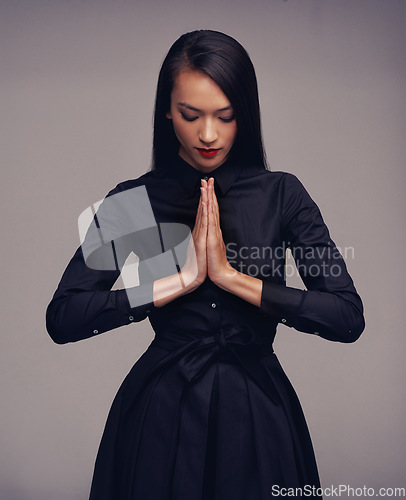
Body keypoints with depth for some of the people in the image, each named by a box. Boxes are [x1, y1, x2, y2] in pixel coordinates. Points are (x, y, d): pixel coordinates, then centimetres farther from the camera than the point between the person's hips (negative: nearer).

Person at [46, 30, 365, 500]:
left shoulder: (281, 193, -5)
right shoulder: (133, 201, -4)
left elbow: (349, 317, -12)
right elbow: (61, 318, -12)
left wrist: (231, 276, -19)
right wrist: (183, 278, -19)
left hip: (257, 410, 1)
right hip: (162, 411, 0)